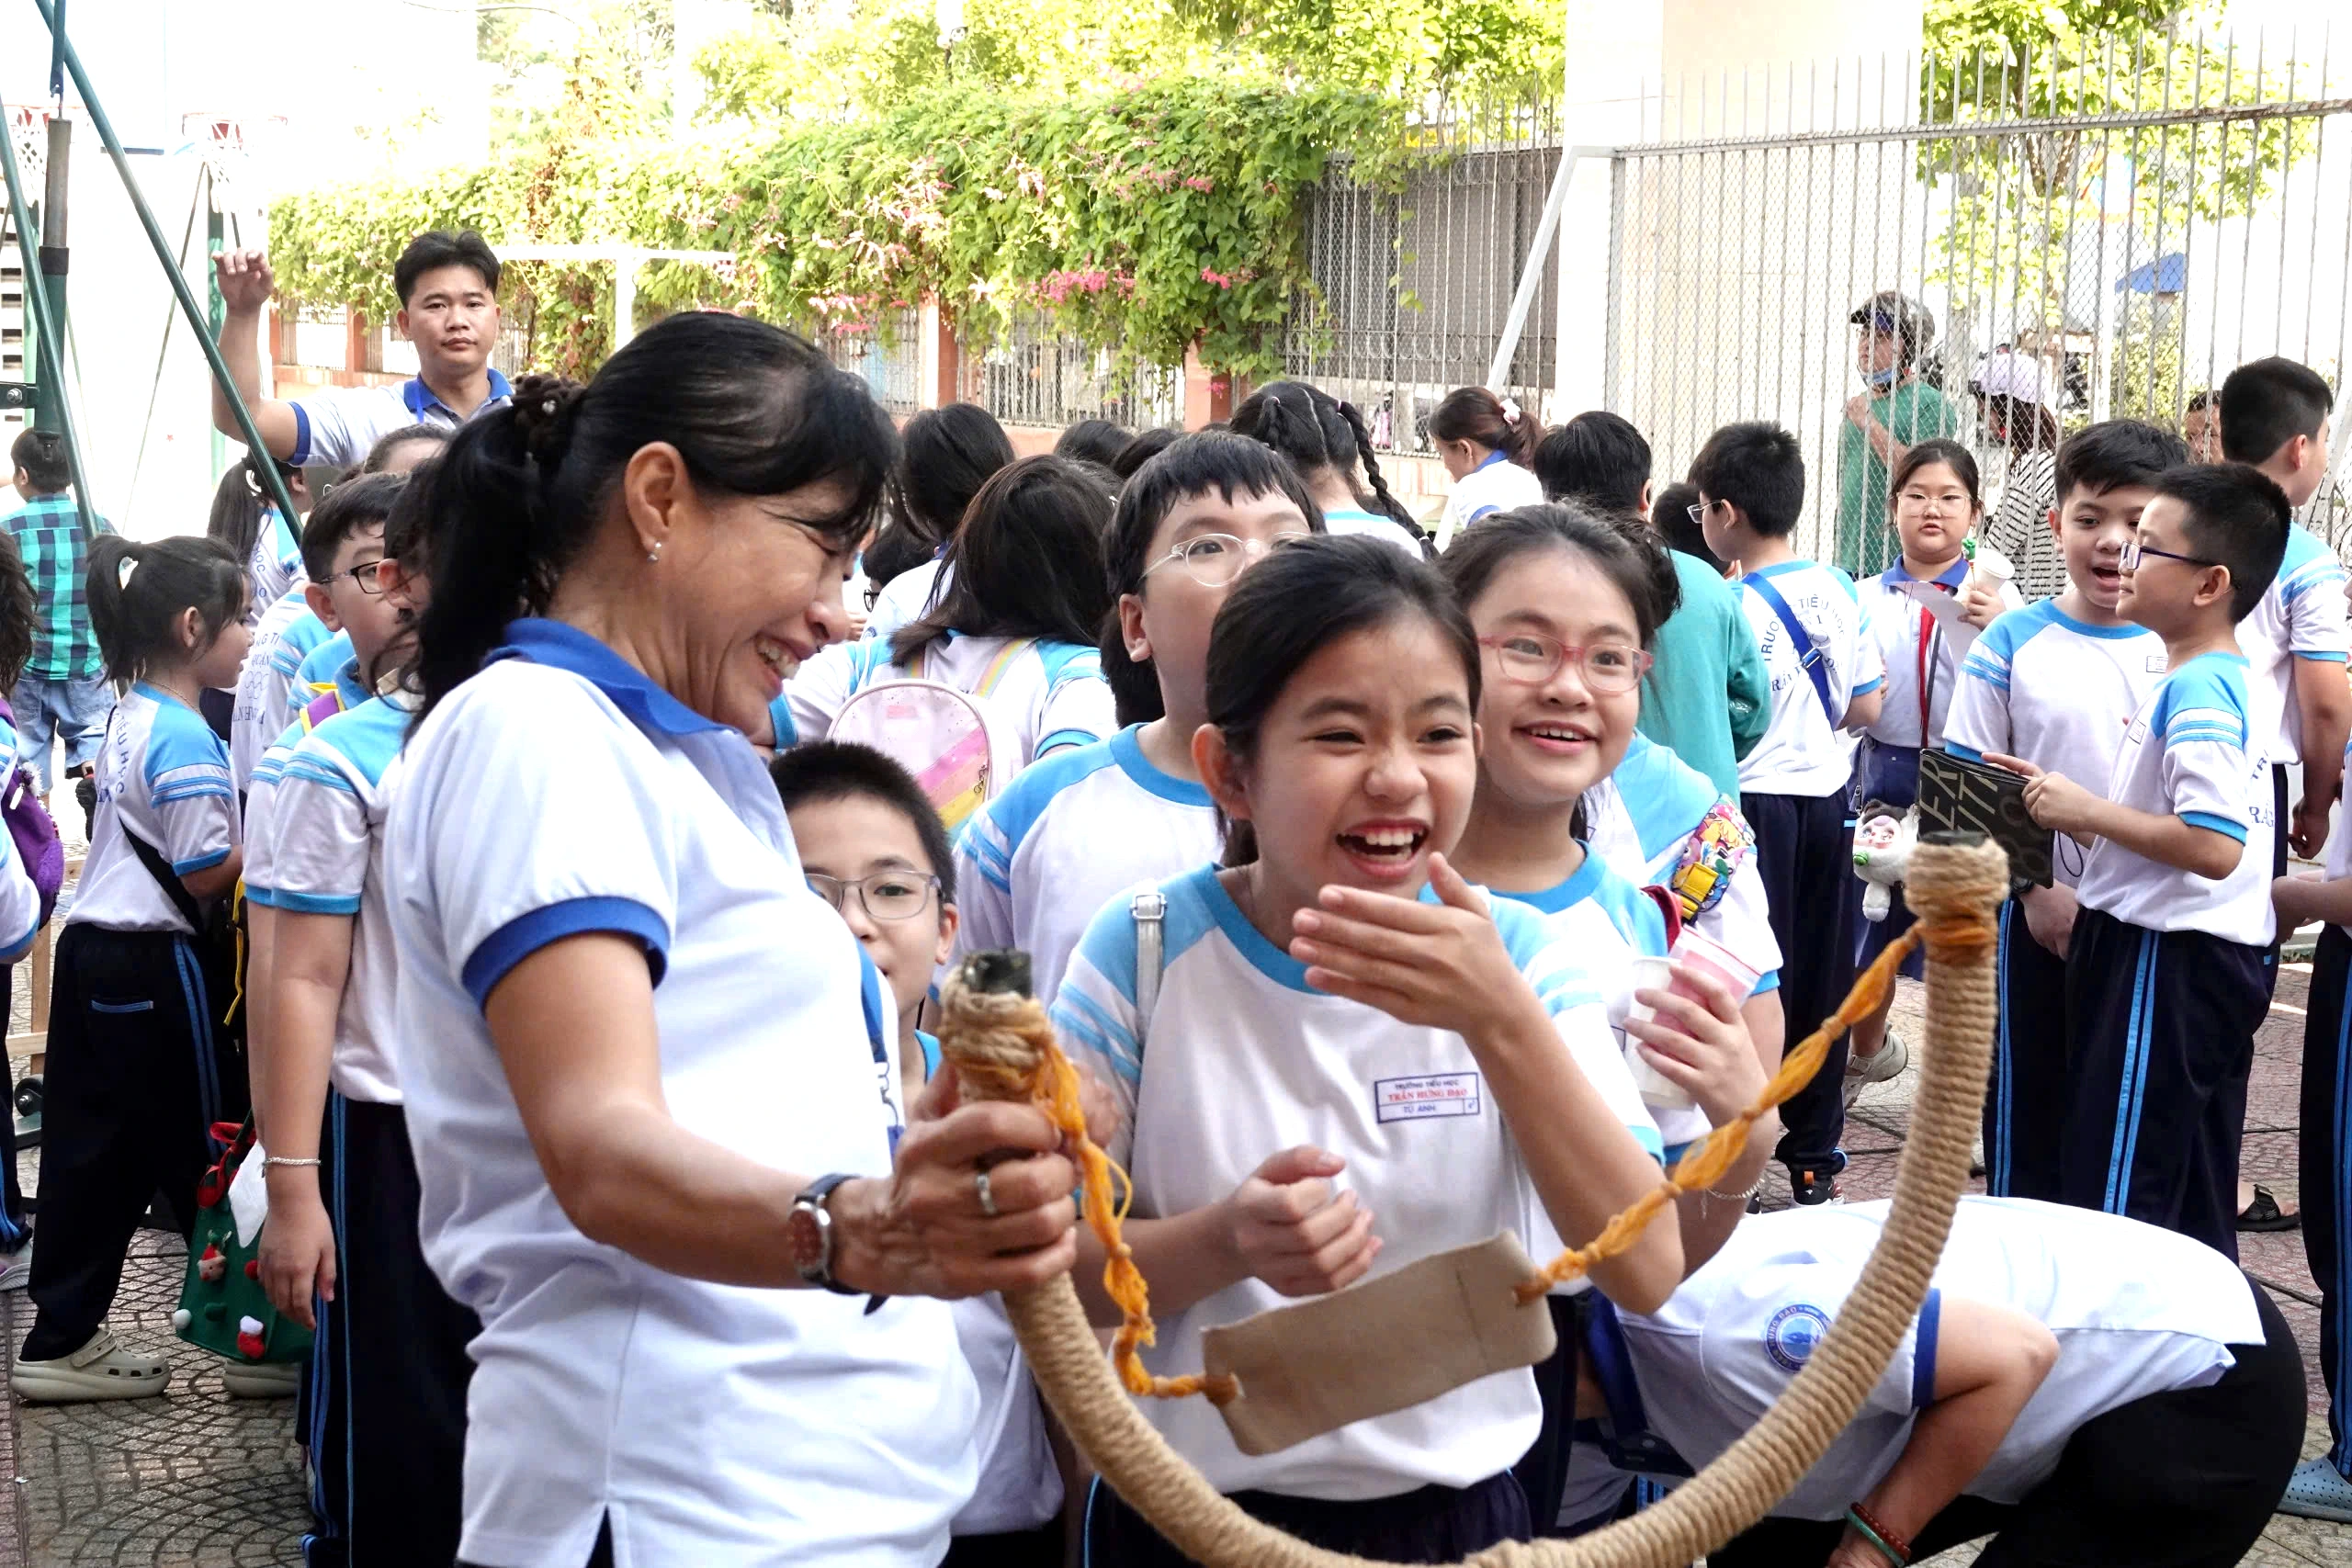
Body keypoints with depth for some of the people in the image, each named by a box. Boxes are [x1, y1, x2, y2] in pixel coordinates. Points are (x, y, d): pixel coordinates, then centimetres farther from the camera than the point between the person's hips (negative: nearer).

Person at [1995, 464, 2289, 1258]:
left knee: (2115, 1200, -5)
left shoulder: (2196, 694, -19)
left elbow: (2213, 845, -30)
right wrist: (2067, 805, 11)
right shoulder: (2208, 683, 14)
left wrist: (2087, 809, -20)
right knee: (2193, 1214, 16)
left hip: (2167, 964, -11)